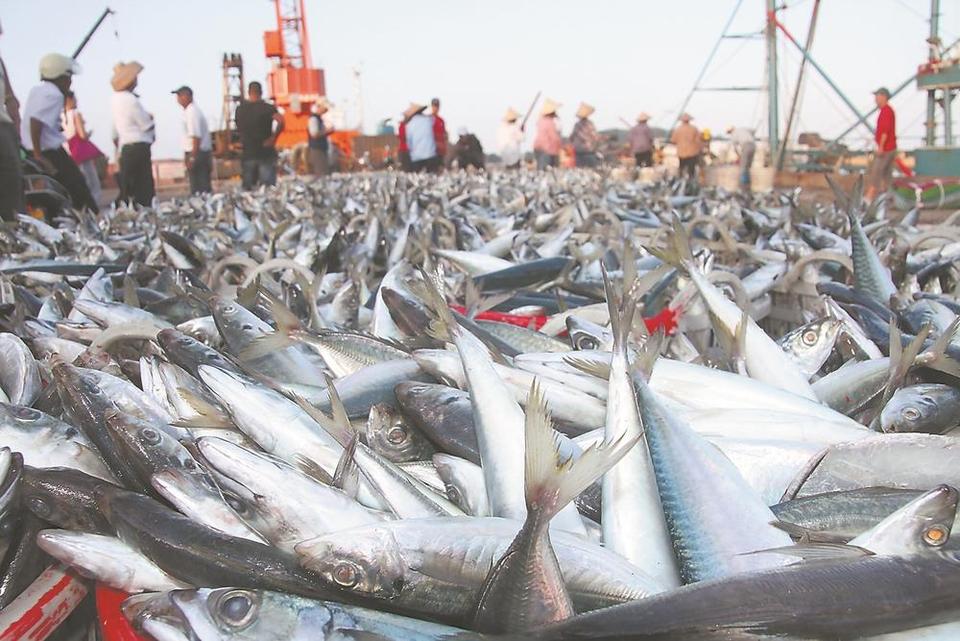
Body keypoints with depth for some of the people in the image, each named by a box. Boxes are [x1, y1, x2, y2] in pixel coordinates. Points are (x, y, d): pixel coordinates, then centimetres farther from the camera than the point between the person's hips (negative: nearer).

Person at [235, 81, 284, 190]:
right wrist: (273, 137, -13)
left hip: (247, 153, 3)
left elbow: (238, 129, 11)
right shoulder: (268, 108, -7)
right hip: (266, 153, -3)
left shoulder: (240, 109, 5)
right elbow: (280, 121, -23)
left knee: (247, 187, 10)